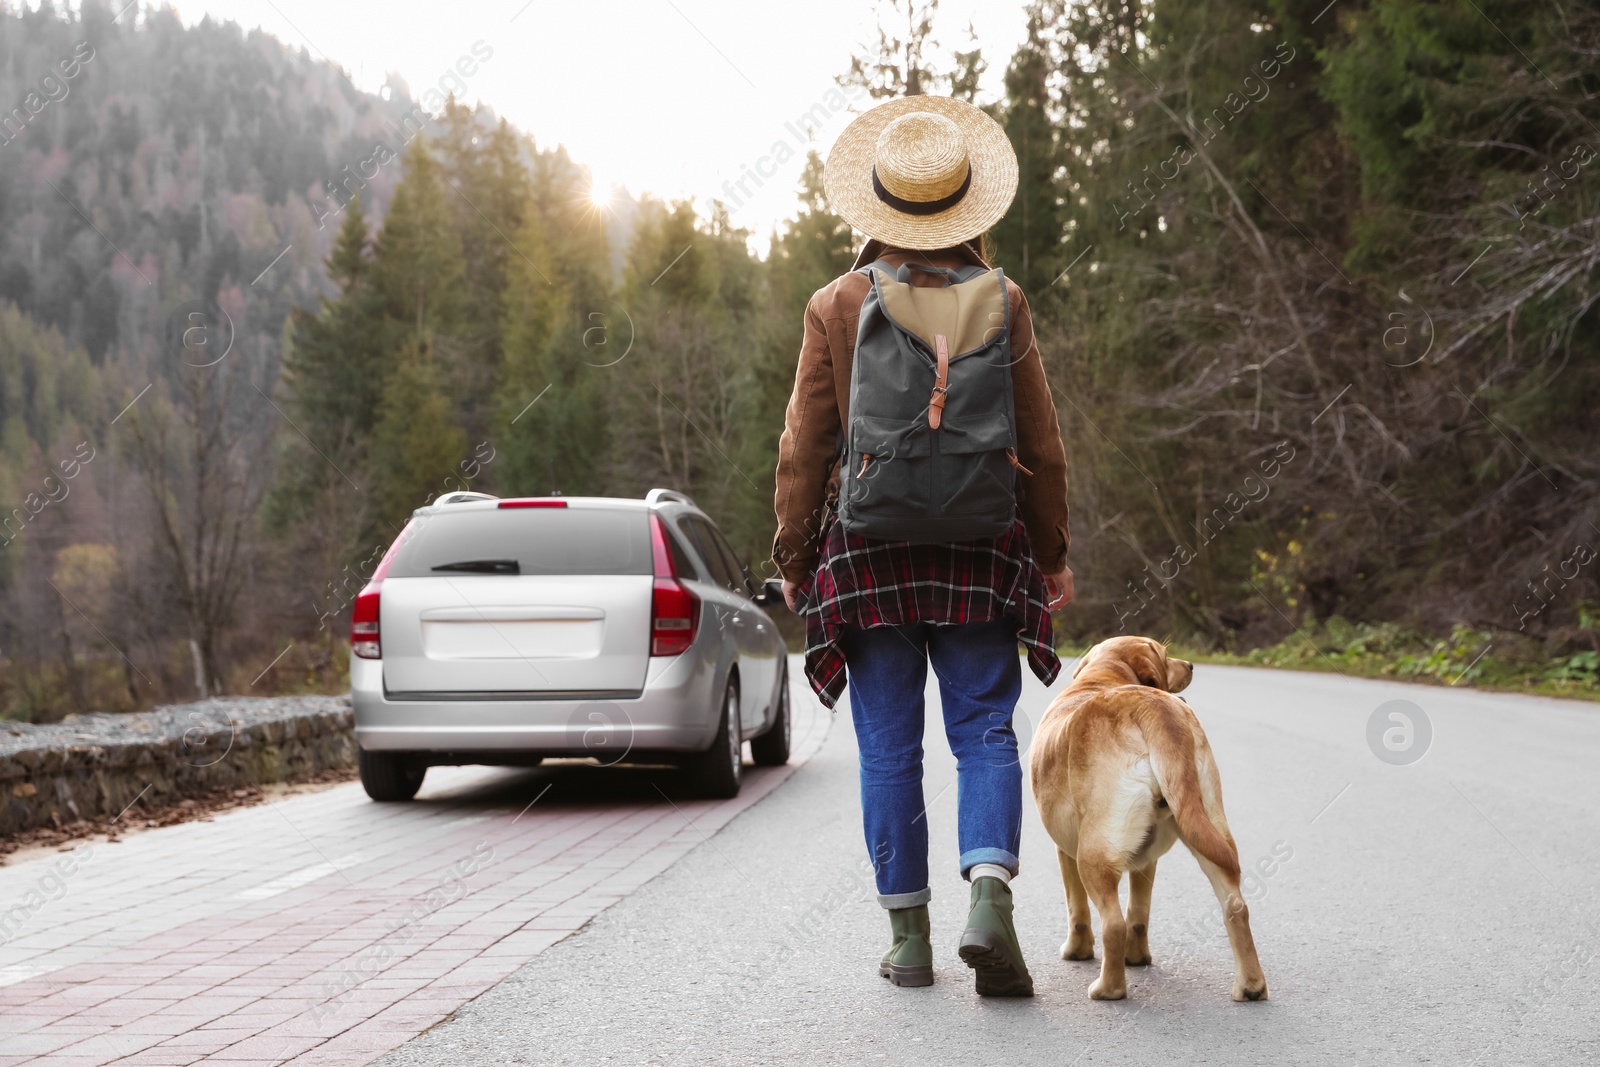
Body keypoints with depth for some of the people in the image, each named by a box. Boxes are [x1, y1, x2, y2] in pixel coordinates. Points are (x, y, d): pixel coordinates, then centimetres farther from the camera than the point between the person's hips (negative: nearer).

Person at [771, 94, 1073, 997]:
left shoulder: (836, 306, -2)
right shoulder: (1000, 301, 0)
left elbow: (805, 446, -1)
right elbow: (1042, 443, 2)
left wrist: (793, 558, 7)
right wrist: (1053, 551, 12)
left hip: (867, 548, 0)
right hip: (979, 548, 0)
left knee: (889, 747, 7)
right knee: (986, 731, 6)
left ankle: (909, 935, 11)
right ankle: (990, 896, -14)